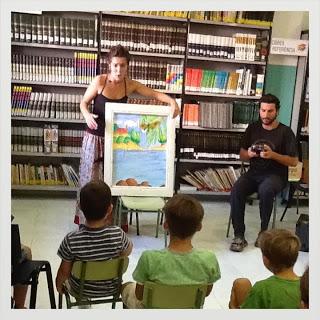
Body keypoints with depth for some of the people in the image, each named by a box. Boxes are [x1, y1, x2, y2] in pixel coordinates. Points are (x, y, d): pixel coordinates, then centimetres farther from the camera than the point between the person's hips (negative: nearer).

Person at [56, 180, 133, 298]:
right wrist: (109, 225, -12)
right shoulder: (118, 235, -30)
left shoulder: (71, 240, -31)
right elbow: (127, 251, -7)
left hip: (81, 290, -1)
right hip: (111, 288, 1)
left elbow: (64, 272, -16)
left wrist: (58, 284, 6)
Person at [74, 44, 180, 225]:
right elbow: (84, 103, -3)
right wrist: (87, 115, -25)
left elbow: (155, 94, -6)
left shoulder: (130, 85, -5)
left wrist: (172, 102, -24)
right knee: (90, 177, 6)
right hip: (95, 137, -2)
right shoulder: (99, 81, -12)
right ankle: (84, 217, 23)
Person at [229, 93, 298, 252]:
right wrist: (249, 154, -10)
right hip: (254, 172, 4)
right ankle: (239, 236, -19)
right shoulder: (252, 128, 8)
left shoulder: (285, 132, -4)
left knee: (265, 190, -37)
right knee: (236, 191, -27)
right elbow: (242, 155, 14)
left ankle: (263, 231, -16)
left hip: (276, 175, -3)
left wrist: (273, 155, -19)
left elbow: (294, 161, -4)